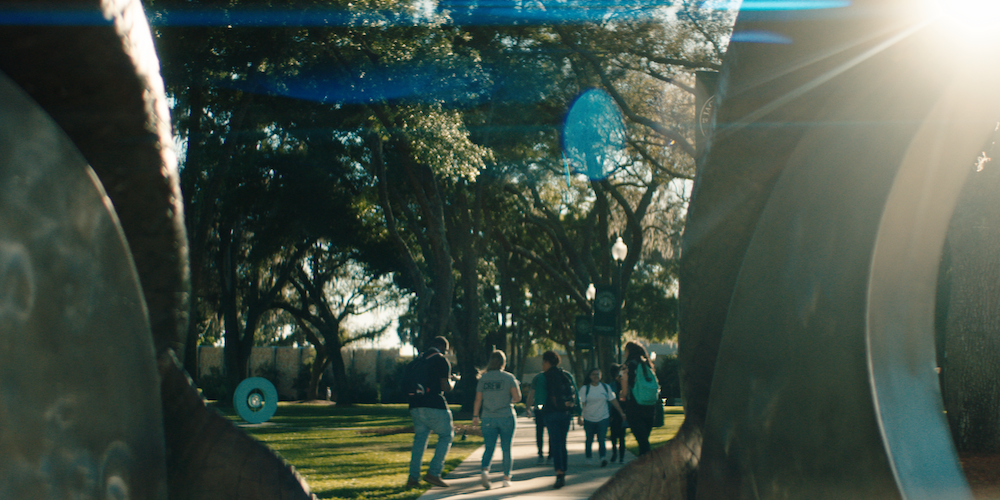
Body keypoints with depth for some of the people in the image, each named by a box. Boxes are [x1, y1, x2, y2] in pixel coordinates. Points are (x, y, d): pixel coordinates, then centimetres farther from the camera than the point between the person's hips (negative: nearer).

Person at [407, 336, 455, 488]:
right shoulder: (442, 361, -4)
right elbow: (445, 387, -10)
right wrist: (452, 382, 10)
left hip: (416, 406, 6)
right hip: (434, 406, -6)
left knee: (420, 438, 12)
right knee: (446, 435, 7)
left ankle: (413, 477, 3)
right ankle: (433, 473, -3)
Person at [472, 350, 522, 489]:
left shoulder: (483, 378, 3)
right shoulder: (508, 377, -5)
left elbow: (478, 400, 4)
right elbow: (517, 398, -8)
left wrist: (475, 416, 12)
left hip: (488, 418, 2)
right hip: (506, 417, -2)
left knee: (489, 447, 6)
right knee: (506, 449, 8)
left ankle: (485, 470, -18)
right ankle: (506, 478, 11)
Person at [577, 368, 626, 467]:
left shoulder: (606, 387, 6)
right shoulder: (584, 388, 0)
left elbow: (613, 400, 11)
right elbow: (581, 404, -4)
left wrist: (621, 412, 11)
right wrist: (580, 417, -12)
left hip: (603, 418, 0)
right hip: (589, 419, 0)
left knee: (601, 439, -12)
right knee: (589, 440, 8)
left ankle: (603, 457, -17)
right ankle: (589, 458, 24)